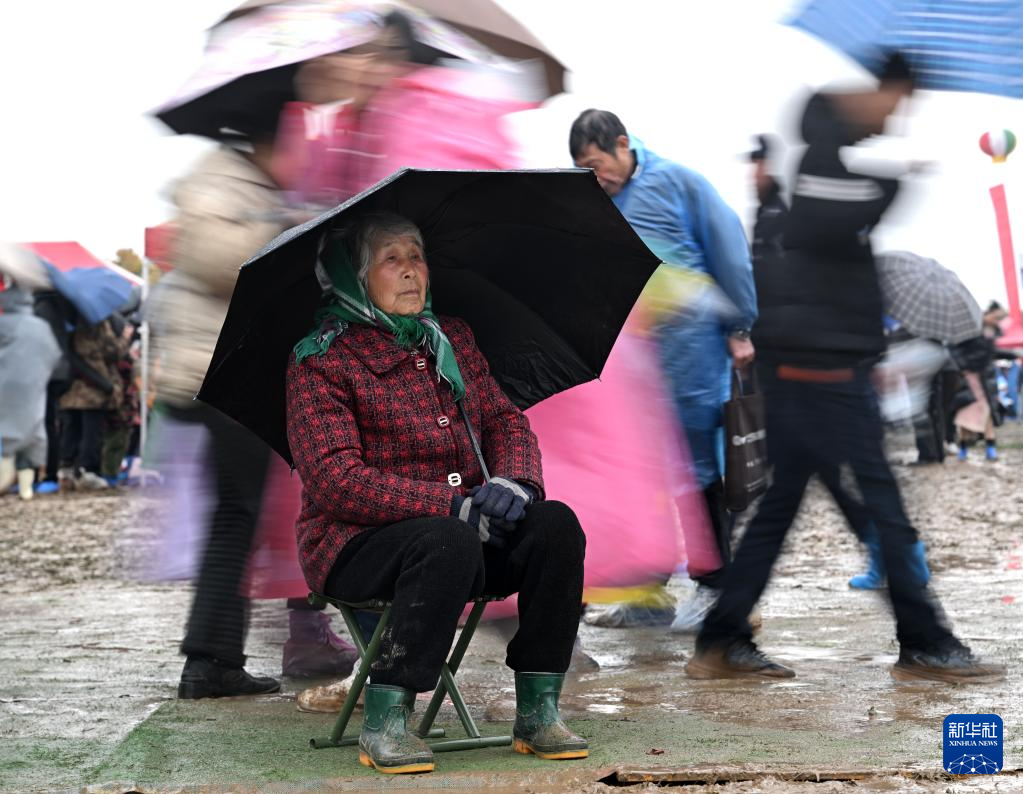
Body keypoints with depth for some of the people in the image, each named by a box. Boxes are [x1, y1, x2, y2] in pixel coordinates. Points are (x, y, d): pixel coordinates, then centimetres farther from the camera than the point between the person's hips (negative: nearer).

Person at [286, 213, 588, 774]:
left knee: (555, 523, -21)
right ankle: (384, 723, -25)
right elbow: (335, 481, -16)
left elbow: (505, 421, 13)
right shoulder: (321, 360, -6)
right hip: (356, 545, -5)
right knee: (449, 542, -37)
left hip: (460, 528, 6)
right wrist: (454, 505, -25)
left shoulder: (452, 338, 14)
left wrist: (514, 480, -13)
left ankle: (538, 710, -15)